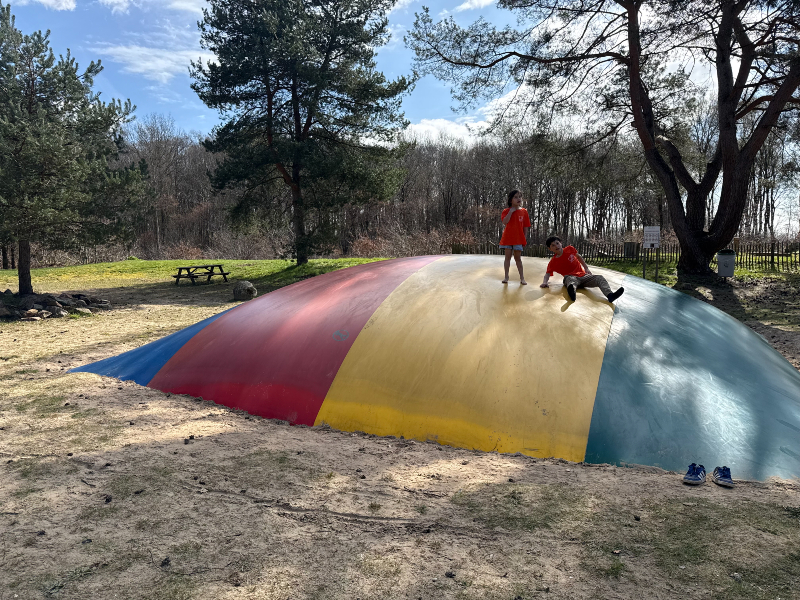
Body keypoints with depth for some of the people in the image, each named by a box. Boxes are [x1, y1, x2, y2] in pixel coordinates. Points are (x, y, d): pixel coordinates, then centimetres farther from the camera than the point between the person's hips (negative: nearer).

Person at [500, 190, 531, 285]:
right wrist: (511, 211, -19)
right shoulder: (506, 211, -2)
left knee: (518, 258, 5)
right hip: (507, 238, 0)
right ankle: (506, 277, 13)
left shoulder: (524, 211, 2)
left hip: (518, 238, 1)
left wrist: (524, 239, 3)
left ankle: (522, 277, 10)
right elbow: (505, 222, -21)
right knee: (507, 257, 5)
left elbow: (525, 227, 4)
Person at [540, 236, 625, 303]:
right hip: (571, 277, -4)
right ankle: (572, 291, -82)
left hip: (583, 275, 5)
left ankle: (610, 295, -51)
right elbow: (547, 274, -1)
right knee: (571, 279, -43)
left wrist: (586, 268, 18)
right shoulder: (552, 262, 0)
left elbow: (579, 257, 23)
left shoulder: (569, 249, 7)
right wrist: (544, 282, -24)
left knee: (600, 278, -22)